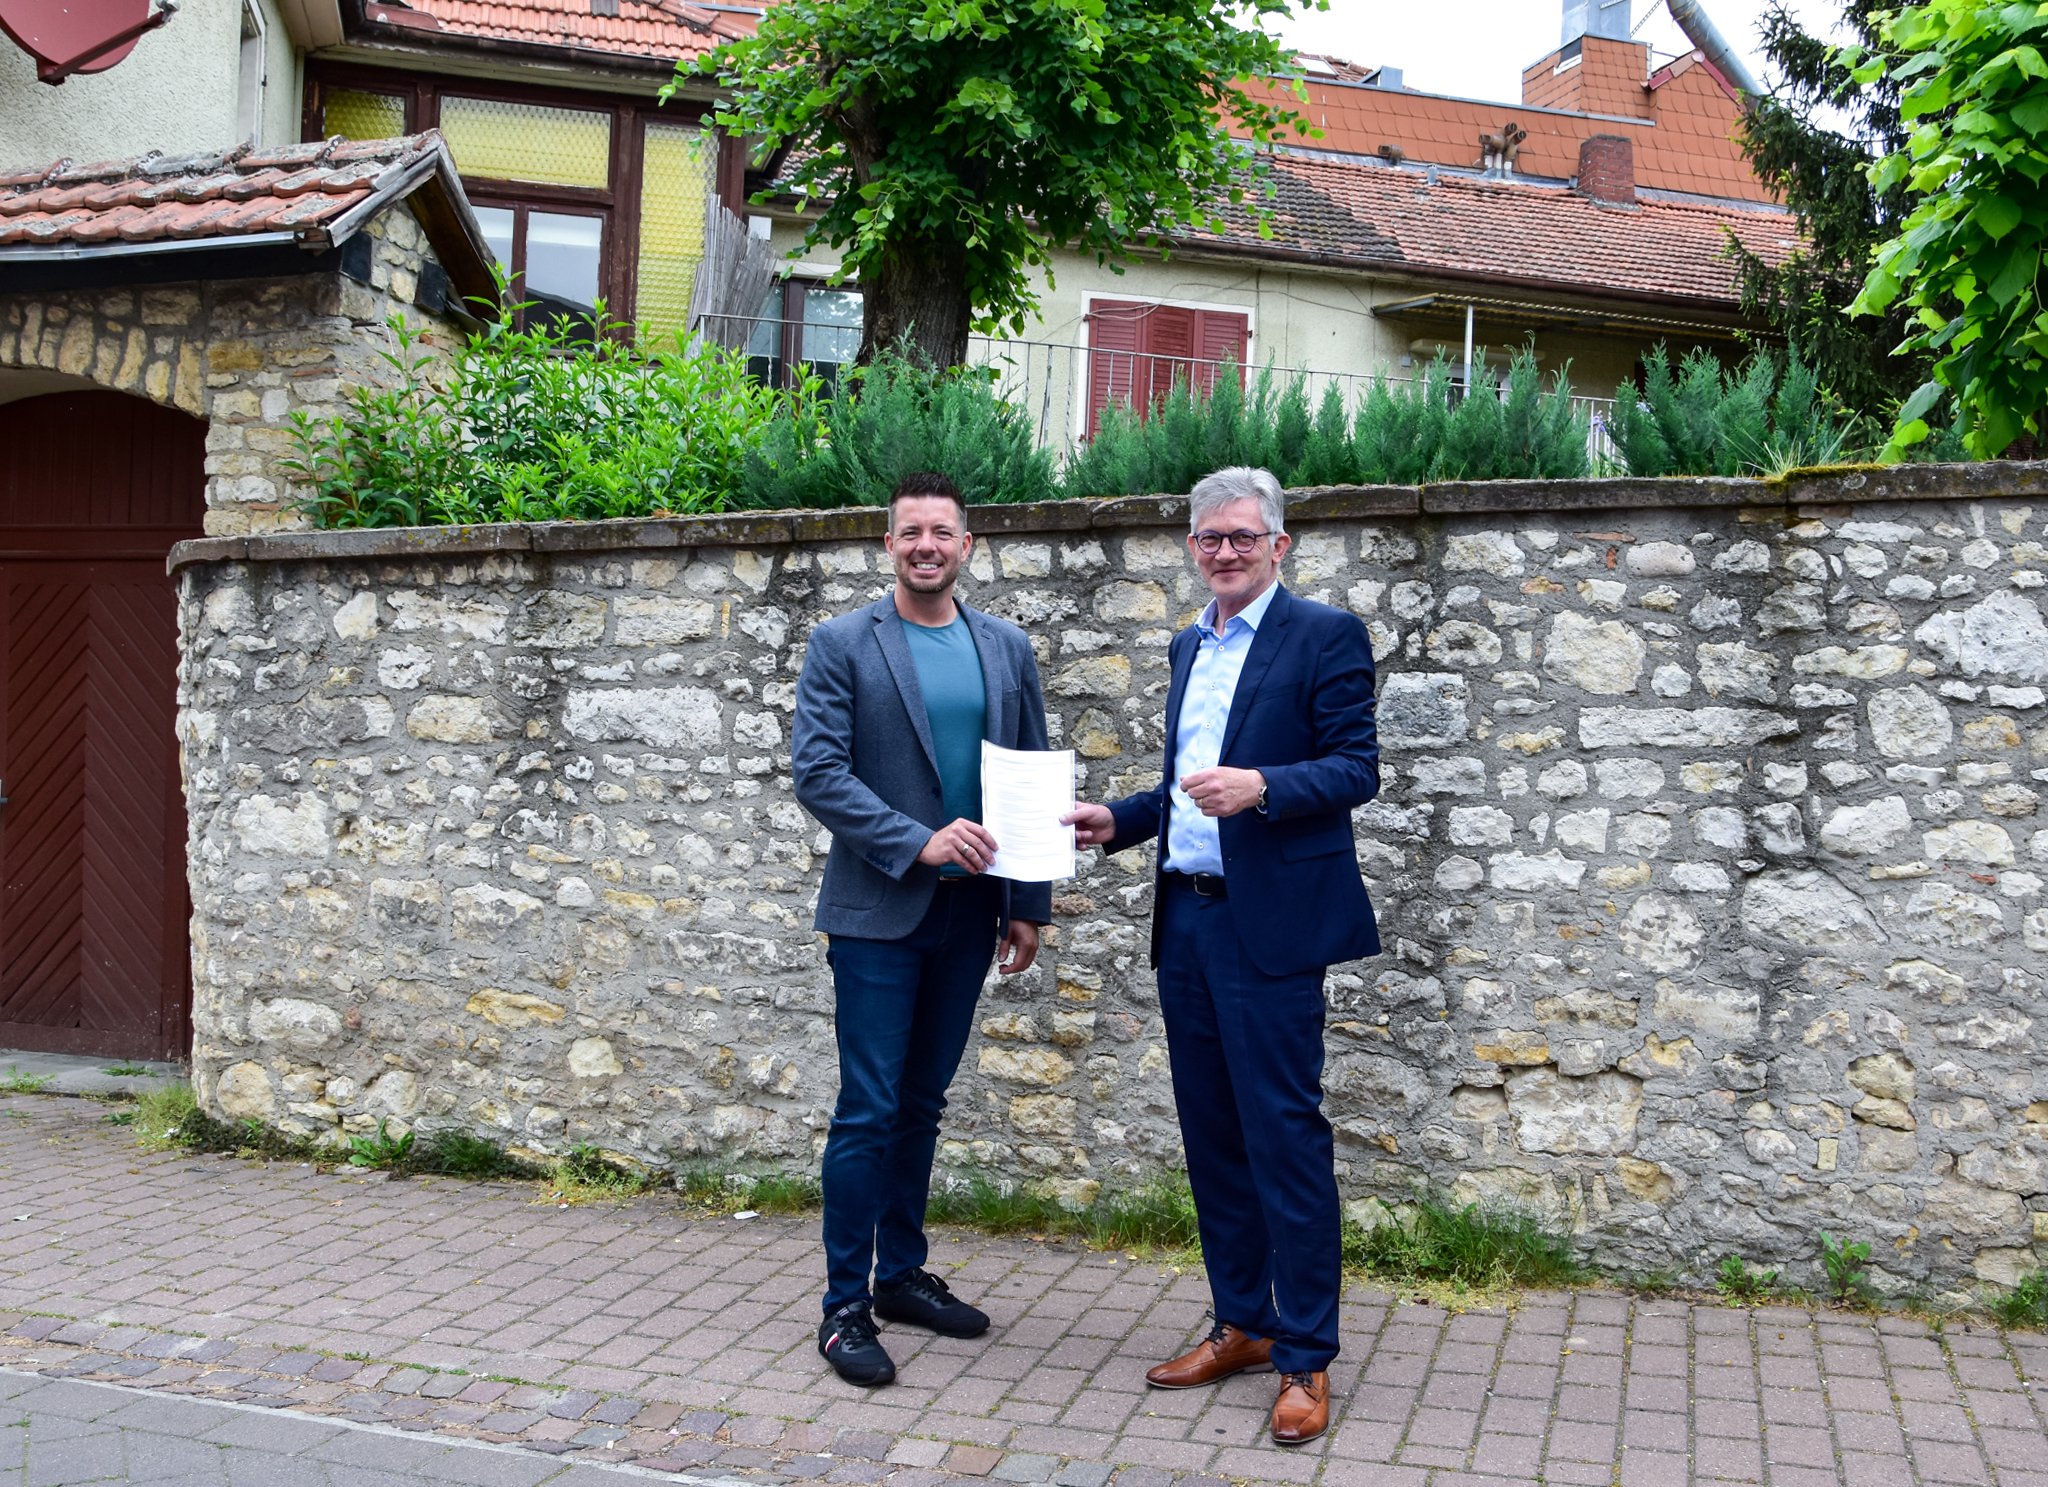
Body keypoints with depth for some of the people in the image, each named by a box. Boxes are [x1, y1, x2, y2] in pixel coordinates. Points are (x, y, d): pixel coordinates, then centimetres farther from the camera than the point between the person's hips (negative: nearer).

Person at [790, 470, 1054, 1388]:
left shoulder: (1007, 648, 9)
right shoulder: (843, 645, -4)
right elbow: (816, 772, -11)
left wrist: (1028, 904, 7)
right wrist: (917, 842, -20)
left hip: (967, 912, 4)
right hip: (877, 911, -4)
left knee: (922, 1102, 14)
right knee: (868, 1110, -3)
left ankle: (902, 1274, 27)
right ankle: (846, 1306, 7)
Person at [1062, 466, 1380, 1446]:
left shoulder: (1324, 636, -5)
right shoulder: (1188, 647, 17)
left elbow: (1357, 769, -11)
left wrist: (1261, 787, -26)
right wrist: (1118, 821, 11)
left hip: (1269, 924, -7)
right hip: (1186, 919, 8)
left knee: (1285, 1137, -3)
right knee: (1212, 1136, 13)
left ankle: (1305, 1359, 7)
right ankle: (1241, 1326, 26)